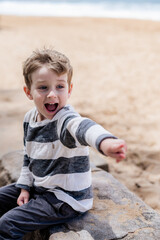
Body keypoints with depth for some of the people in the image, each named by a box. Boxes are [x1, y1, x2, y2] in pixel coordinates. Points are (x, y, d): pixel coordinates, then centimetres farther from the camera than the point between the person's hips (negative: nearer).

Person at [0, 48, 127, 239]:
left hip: (67, 199, -8)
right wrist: (25, 187, 9)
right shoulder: (30, 118, 0)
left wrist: (105, 142, -72)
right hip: (39, 187, 8)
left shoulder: (66, 119, -25)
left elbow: (83, 127, -51)